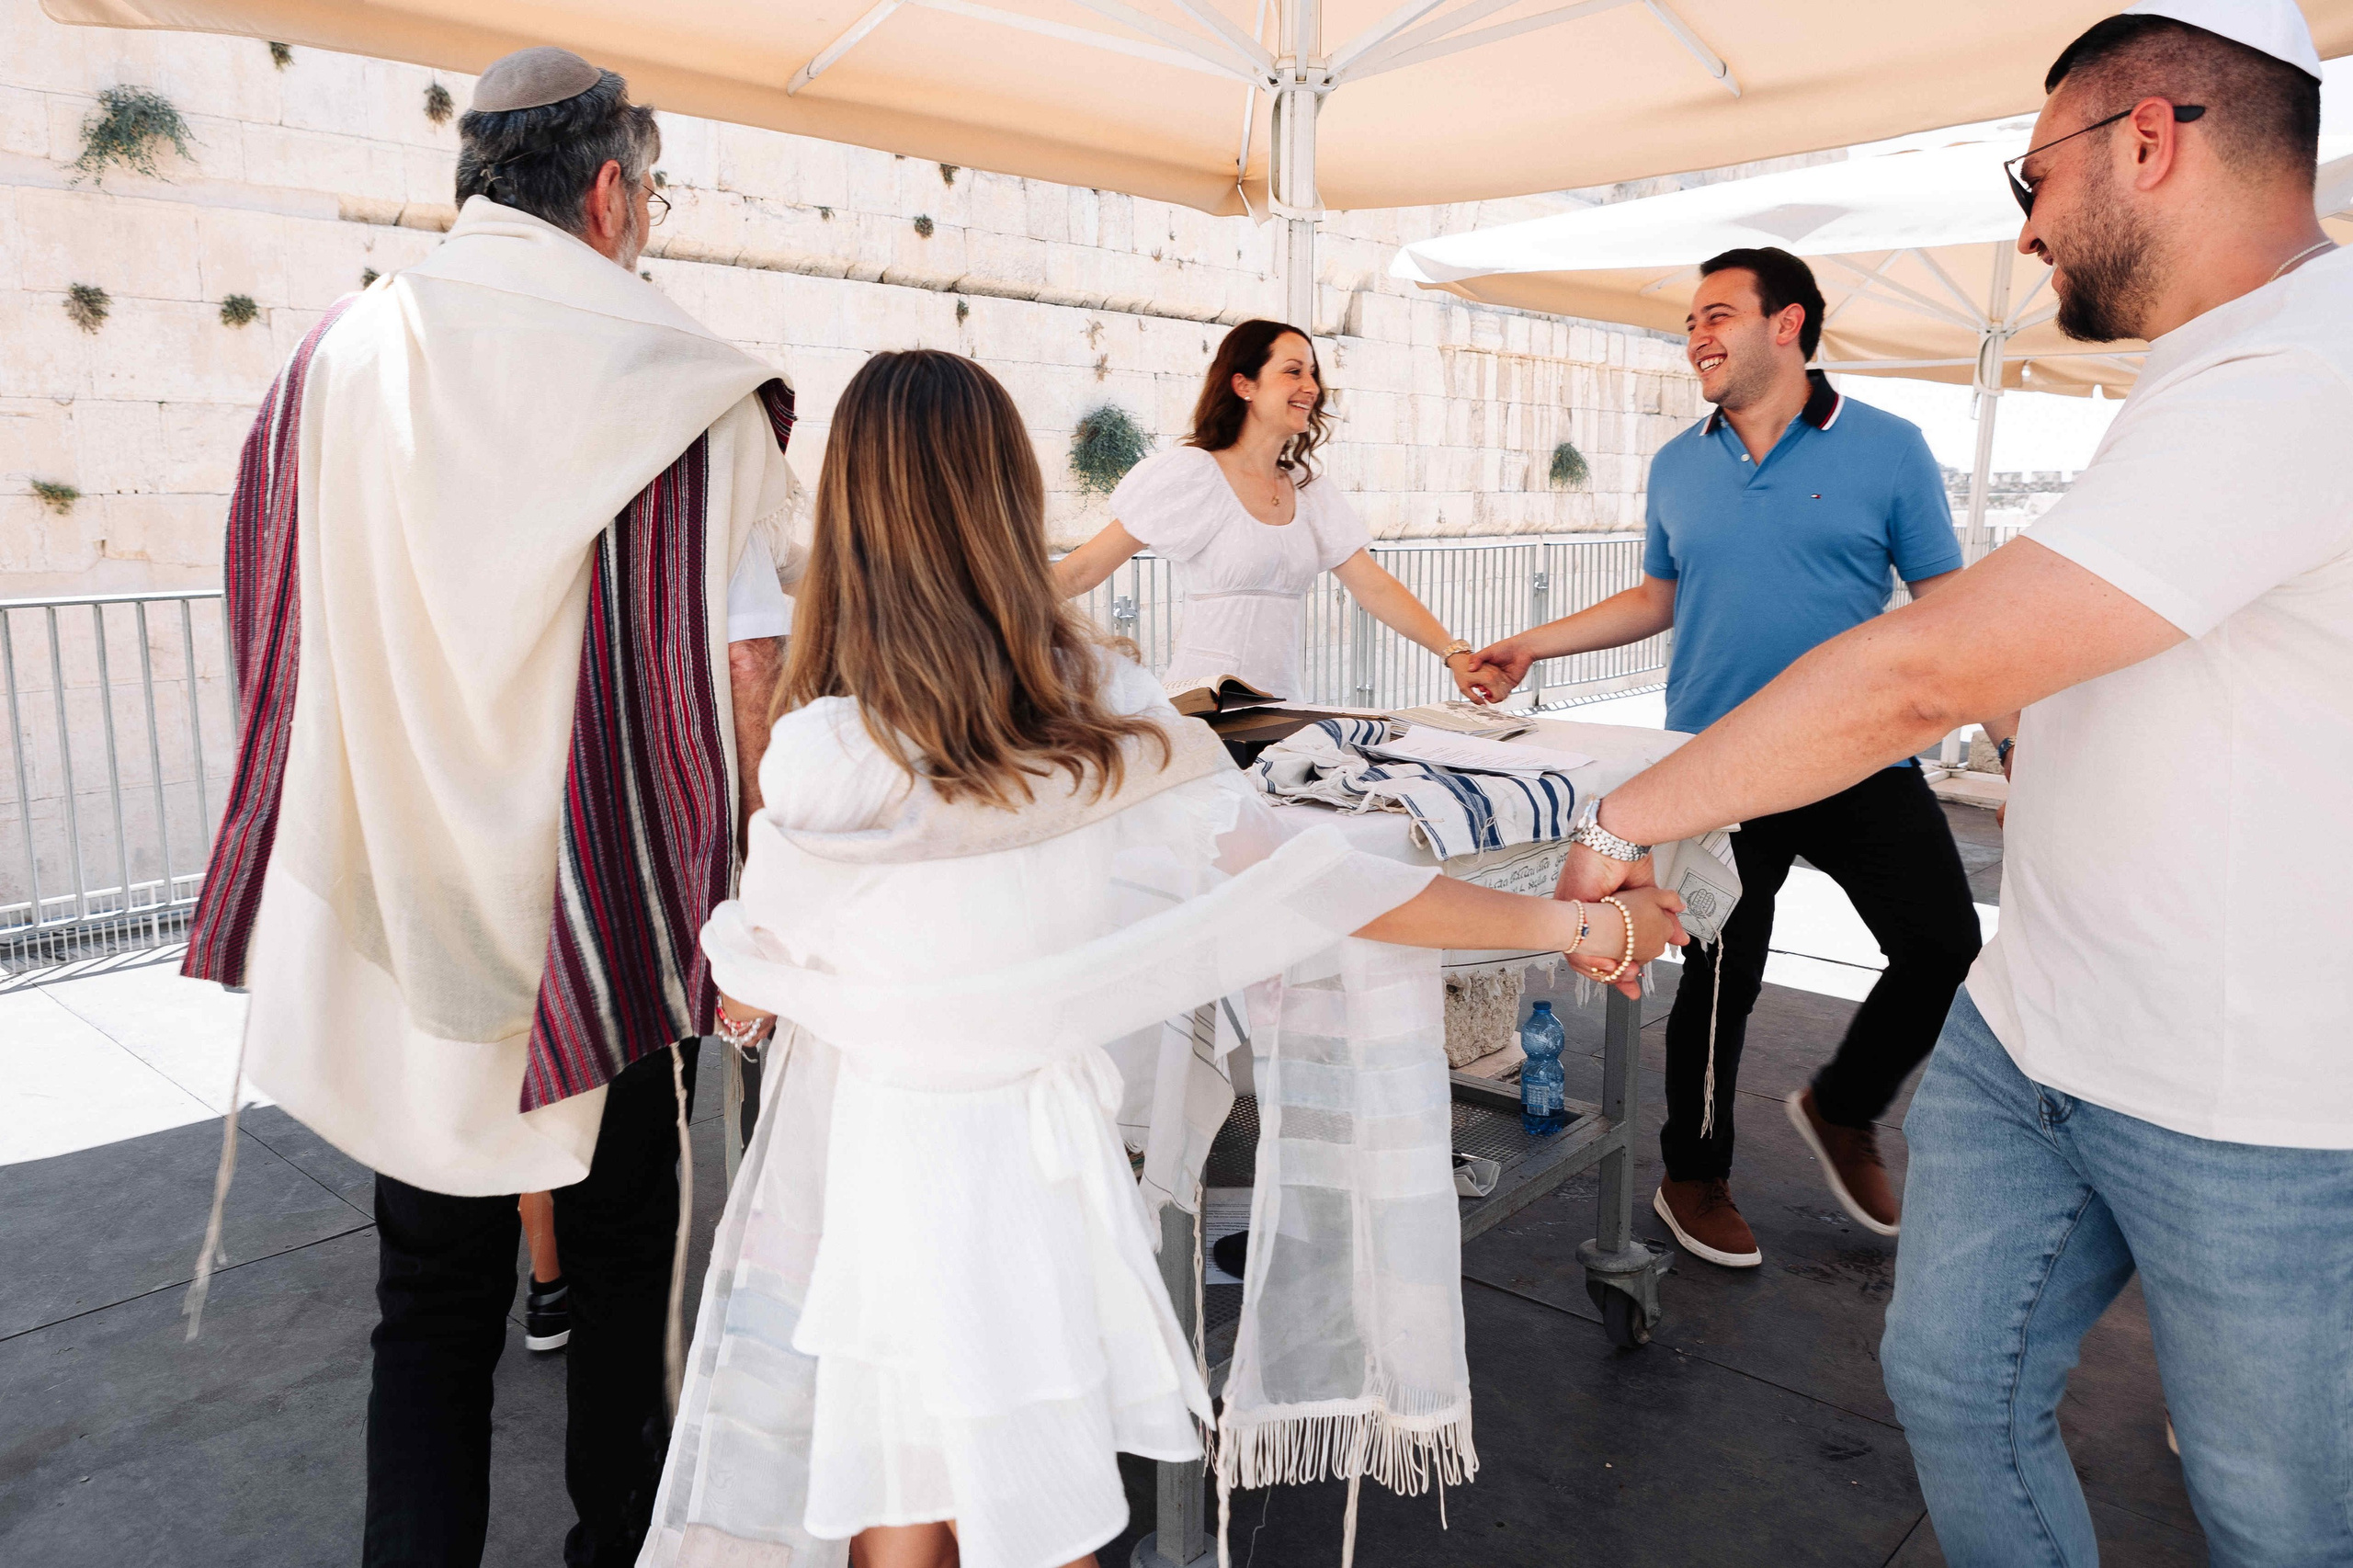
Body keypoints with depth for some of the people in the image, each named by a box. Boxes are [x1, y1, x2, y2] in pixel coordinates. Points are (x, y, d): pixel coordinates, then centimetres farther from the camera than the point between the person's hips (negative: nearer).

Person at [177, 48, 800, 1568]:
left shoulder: (336, 360, 1)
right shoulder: (681, 388, -11)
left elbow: (282, 640, 6)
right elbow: (749, 662, -15)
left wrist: (367, 865, 17)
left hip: (399, 916, 3)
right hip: (622, 919, -2)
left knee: (434, 1299, 17)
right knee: (625, 1265, 18)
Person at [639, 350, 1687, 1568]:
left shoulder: (822, 759, -20)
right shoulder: (1109, 708, -11)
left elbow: (752, 988, -4)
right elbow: (1308, 884, -10)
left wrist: (733, 1008, 21)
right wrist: (1571, 924, -2)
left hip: (886, 1180, -3)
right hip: (1043, 1164, 4)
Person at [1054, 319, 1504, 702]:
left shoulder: (1311, 491, 13)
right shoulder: (1193, 473, -5)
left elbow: (1375, 586, 11)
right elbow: (1082, 570, -7)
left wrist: (1454, 652, 2)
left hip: (1281, 701, 6)